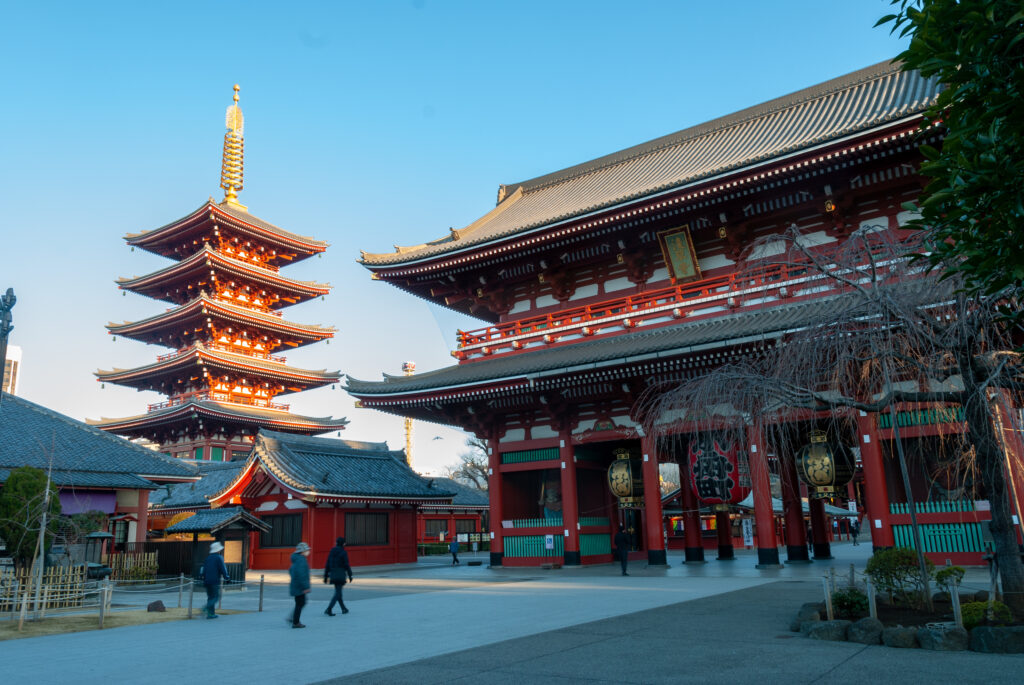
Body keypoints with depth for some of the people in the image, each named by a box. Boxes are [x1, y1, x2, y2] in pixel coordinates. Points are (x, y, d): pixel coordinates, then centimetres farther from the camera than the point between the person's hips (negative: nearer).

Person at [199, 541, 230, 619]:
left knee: (210, 597, 12)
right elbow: (223, 569, -10)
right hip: (215, 581, -7)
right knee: (216, 597, -3)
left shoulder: (208, 557, 14)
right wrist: (227, 578, -2)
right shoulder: (219, 557, -6)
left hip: (207, 580, 7)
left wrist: (202, 576, 21)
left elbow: (203, 569, 15)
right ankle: (206, 607, -22)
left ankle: (211, 613, 10)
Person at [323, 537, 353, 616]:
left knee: (338, 592, 18)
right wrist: (350, 576, -2)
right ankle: (329, 609, -17)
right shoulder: (343, 552, -10)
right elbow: (347, 565, -11)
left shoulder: (331, 552, 7)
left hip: (333, 575, 6)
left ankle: (344, 609, 27)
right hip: (341, 575, -6)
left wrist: (325, 576, 12)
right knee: (337, 593, -4)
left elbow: (327, 565, 7)